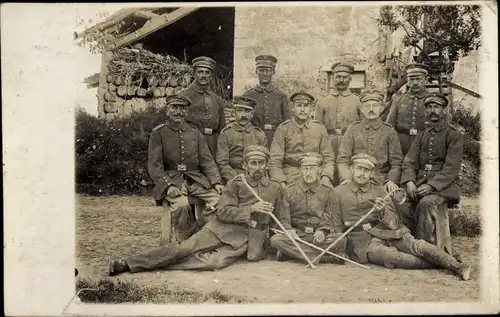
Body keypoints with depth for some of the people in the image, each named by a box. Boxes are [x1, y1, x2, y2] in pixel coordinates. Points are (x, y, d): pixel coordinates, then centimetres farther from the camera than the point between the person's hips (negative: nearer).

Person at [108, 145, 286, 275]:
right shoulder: (235, 184, 3)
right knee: (184, 248, -20)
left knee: (216, 262, -29)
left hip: (246, 241, 1)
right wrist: (251, 209, -14)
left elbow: (277, 220, 24)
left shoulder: (275, 189, 12)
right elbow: (223, 212, -7)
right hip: (224, 229, -1)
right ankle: (127, 263, -18)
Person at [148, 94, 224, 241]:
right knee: (181, 205, -35)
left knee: (219, 198, -22)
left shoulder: (195, 133, 14)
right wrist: (168, 185, -20)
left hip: (196, 179, 4)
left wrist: (216, 182, -7)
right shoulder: (158, 133, 3)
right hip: (171, 180, -4)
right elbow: (154, 165, -3)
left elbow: (207, 161, 10)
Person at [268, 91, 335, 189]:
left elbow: (328, 157, 9)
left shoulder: (319, 128, 8)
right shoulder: (283, 129, 1)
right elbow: (275, 160, -2)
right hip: (290, 180, -2)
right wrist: (281, 182, -15)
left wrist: (326, 177, -9)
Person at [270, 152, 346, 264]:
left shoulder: (328, 192, 9)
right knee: (276, 239, -30)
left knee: (341, 240, -31)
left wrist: (324, 231, -16)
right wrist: (289, 230, -14)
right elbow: (285, 220, 8)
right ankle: (326, 258, -29)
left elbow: (333, 219, 5)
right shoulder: (290, 192, 10)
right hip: (297, 236, 1)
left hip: (319, 237, 0)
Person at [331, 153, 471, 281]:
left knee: (418, 245, -23)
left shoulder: (379, 190, 15)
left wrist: (382, 211, -11)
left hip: (386, 232, 3)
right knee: (391, 256, -32)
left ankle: (456, 266, -32)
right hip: (362, 241, -3)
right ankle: (437, 265, -29)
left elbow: (394, 222, 9)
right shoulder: (338, 192, 9)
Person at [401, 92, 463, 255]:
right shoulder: (421, 135, 18)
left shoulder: (454, 135, 3)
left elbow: (451, 168, -7)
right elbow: (410, 161, 10)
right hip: (420, 182, 5)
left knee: (427, 203, -35)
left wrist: (432, 185, -20)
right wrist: (409, 181, -11)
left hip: (444, 184, -5)